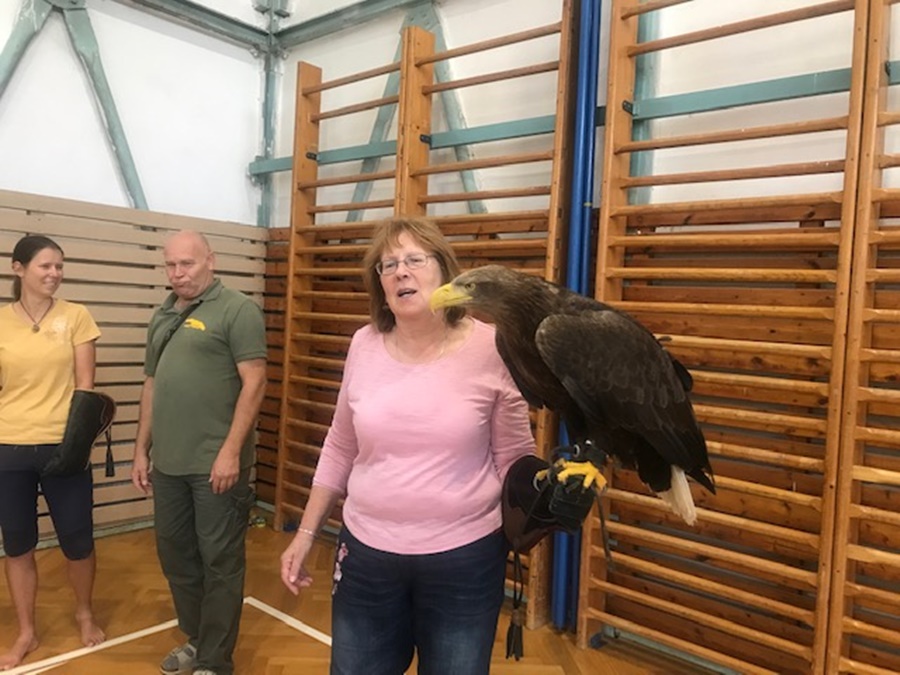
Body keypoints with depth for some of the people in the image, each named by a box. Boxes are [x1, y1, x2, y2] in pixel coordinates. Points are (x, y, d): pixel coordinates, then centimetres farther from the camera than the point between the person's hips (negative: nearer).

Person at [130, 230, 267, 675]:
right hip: (168, 463, 7)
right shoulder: (163, 317, 14)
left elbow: (254, 382, -13)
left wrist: (231, 451, -18)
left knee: (219, 562, 5)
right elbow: (152, 385, 19)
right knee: (175, 555, 18)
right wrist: (142, 450, 16)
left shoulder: (236, 309, -7)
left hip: (216, 464, -7)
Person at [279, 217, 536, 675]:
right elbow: (340, 450, 7)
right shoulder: (364, 345, -2)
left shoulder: (491, 349, -12)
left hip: (464, 557, -2)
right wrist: (307, 532, 8)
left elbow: (514, 460, -3)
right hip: (366, 552, 3)